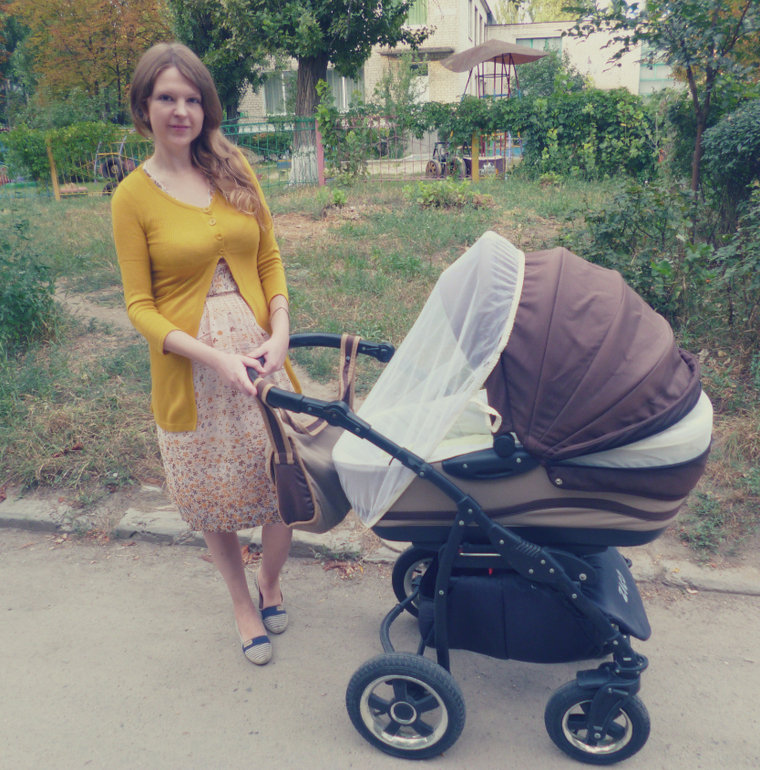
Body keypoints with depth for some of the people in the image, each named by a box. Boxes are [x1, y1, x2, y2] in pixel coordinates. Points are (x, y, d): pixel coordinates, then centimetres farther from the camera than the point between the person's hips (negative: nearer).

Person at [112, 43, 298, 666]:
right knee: (214, 500, 11)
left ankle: (271, 582, 38)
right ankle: (244, 604, 38)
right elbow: (140, 307, -5)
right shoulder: (133, 197, -4)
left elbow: (270, 258, 7)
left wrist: (280, 331, -9)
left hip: (261, 350, 3)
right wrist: (213, 356, -19)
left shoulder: (235, 169, 5)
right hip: (190, 367, -2)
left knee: (285, 482, 7)